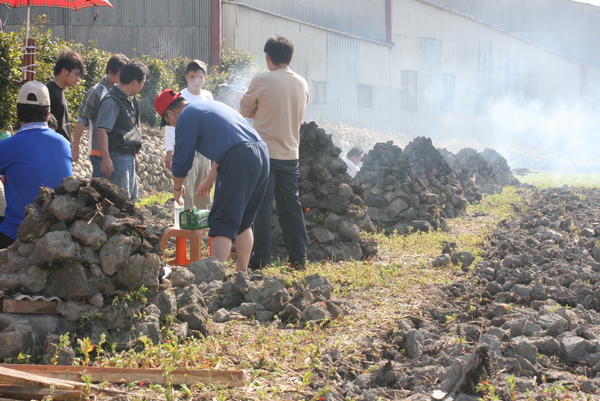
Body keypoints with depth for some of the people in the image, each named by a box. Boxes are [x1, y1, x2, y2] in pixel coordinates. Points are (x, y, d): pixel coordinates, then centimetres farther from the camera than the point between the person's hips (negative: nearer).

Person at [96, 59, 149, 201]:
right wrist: (106, 158, -26)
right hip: (117, 156, -10)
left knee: (132, 198, 15)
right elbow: (102, 130, -21)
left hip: (129, 156, 10)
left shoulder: (131, 100, 14)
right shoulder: (112, 101, -15)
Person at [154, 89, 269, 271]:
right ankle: (242, 273, 22)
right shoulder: (213, 106, 28)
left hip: (239, 161, -8)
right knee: (244, 222, 18)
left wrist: (177, 188, 24)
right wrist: (210, 180, 47)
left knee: (223, 224, -6)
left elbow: (181, 161, 5)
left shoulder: (186, 117, 2)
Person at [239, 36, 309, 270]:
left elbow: (244, 110, 2)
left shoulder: (261, 82, -11)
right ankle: (298, 257, 11)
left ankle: (261, 258, -1)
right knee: (291, 206, 10)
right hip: (291, 153, 5)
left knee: (262, 205, 0)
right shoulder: (302, 84, 6)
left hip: (265, 152, -5)